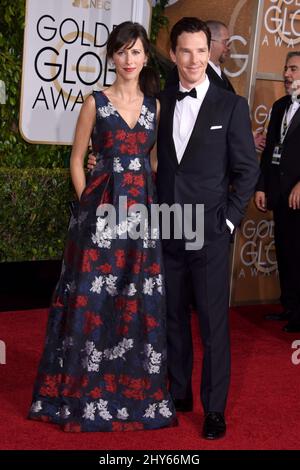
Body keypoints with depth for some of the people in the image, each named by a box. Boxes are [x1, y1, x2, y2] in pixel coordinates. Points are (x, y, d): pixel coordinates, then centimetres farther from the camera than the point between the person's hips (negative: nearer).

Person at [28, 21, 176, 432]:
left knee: (140, 301, 6)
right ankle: (87, 393, 14)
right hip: (102, 210, -3)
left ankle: (138, 393, 19)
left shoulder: (155, 105, 10)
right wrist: (89, 204, -4)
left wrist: (152, 202, 5)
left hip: (143, 210, 3)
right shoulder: (96, 102, 1)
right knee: (93, 298, 0)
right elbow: (77, 160, 3)